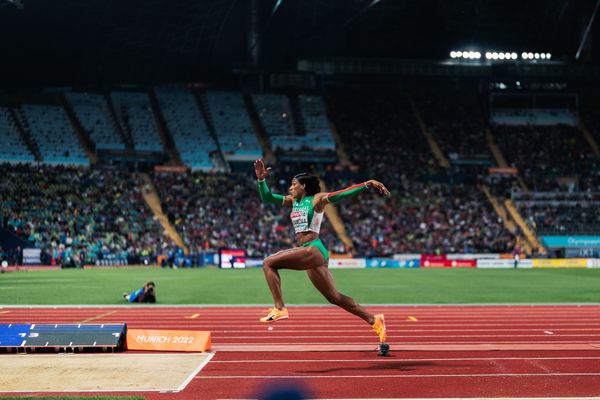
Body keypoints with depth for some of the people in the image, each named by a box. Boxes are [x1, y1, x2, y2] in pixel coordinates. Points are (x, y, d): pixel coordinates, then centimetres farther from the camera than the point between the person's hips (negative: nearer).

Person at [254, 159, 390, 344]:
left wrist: (367, 184, -20)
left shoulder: (317, 199, 0)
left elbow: (342, 194, -9)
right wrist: (261, 179, 2)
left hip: (313, 250, -8)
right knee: (334, 297, 11)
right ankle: (373, 320, 17)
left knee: (269, 263, -16)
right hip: (307, 252, 8)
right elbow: (266, 197, 17)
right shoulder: (293, 201, 20)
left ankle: (279, 308, -19)